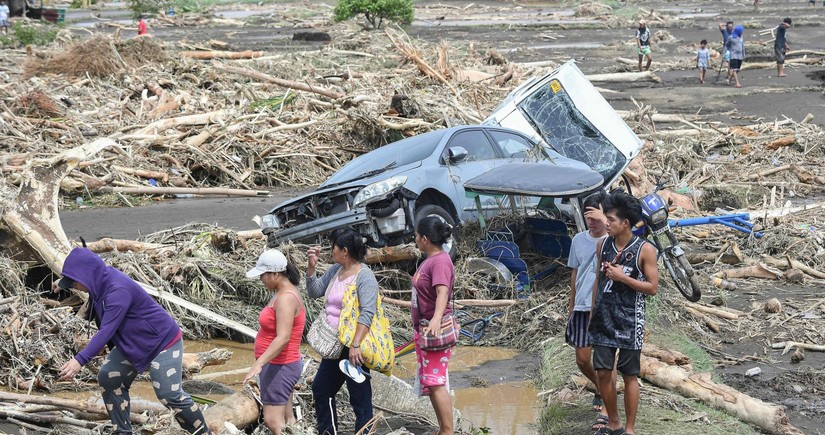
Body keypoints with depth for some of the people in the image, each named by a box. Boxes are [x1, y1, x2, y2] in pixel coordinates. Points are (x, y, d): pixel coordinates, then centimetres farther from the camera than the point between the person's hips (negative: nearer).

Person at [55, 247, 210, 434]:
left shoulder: (118, 291, -34)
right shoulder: (102, 280, -5)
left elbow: (106, 331, -41)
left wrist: (79, 360, -46)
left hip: (163, 341, -10)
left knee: (169, 394, -14)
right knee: (107, 378, 3)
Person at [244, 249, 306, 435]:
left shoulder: (286, 298, -21)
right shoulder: (285, 293, 9)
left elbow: (283, 338, -31)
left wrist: (259, 364, -37)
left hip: (279, 367, -11)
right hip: (280, 365, 11)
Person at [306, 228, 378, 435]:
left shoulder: (364, 276, -16)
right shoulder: (335, 270, 9)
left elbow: (367, 313, -25)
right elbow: (314, 292, 18)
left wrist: (355, 345, -32)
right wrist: (311, 266, 4)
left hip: (353, 348, -10)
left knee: (360, 398, -3)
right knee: (321, 388, 20)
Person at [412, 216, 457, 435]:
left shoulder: (440, 262, -20)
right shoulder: (429, 259, 10)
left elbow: (442, 292, -35)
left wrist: (436, 318, -51)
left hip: (435, 330, -11)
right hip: (422, 329, 11)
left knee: (435, 382, -12)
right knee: (429, 383, 14)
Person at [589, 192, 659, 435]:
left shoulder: (645, 250, -10)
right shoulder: (602, 245, 4)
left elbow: (652, 288, -9)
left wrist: (622, 277, -19)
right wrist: (592, 315, 12)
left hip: (629, 321, -4)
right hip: (604, 319, 4)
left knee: (629, 376, 4)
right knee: (602, 372, 5)